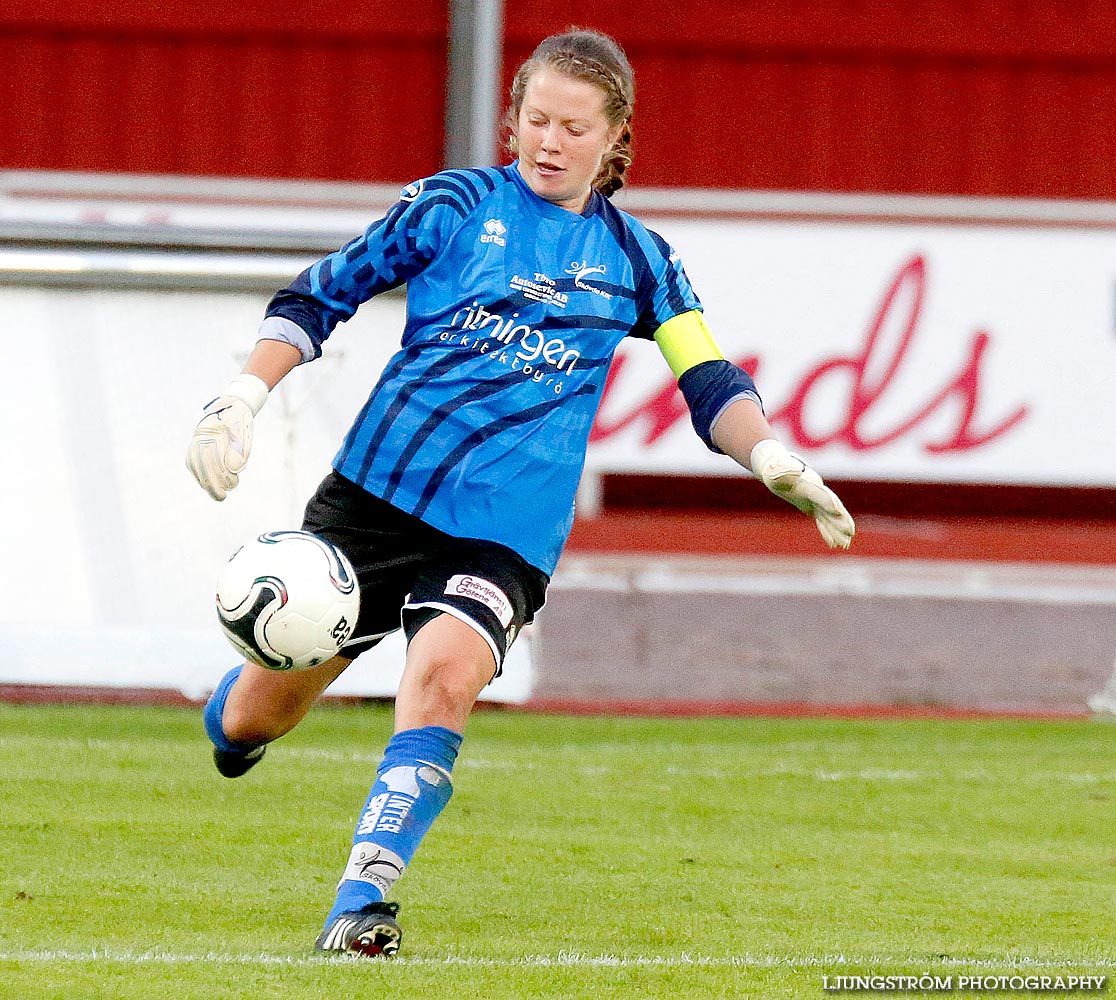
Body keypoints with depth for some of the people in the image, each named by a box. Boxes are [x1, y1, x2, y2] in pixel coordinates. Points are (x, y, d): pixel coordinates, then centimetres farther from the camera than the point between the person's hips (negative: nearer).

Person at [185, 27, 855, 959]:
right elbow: (319, 295, 9)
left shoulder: (634, 259, 10)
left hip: (506, 525, 0)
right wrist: (242, 398, -1)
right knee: (266, 701, 5)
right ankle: (232, 724, 43)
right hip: (375, 488, 0)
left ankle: (362, 902, -27)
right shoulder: (455, 205, 5)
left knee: (444, 675, -28)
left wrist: (774, 459, -10)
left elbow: (711, 384, 9)